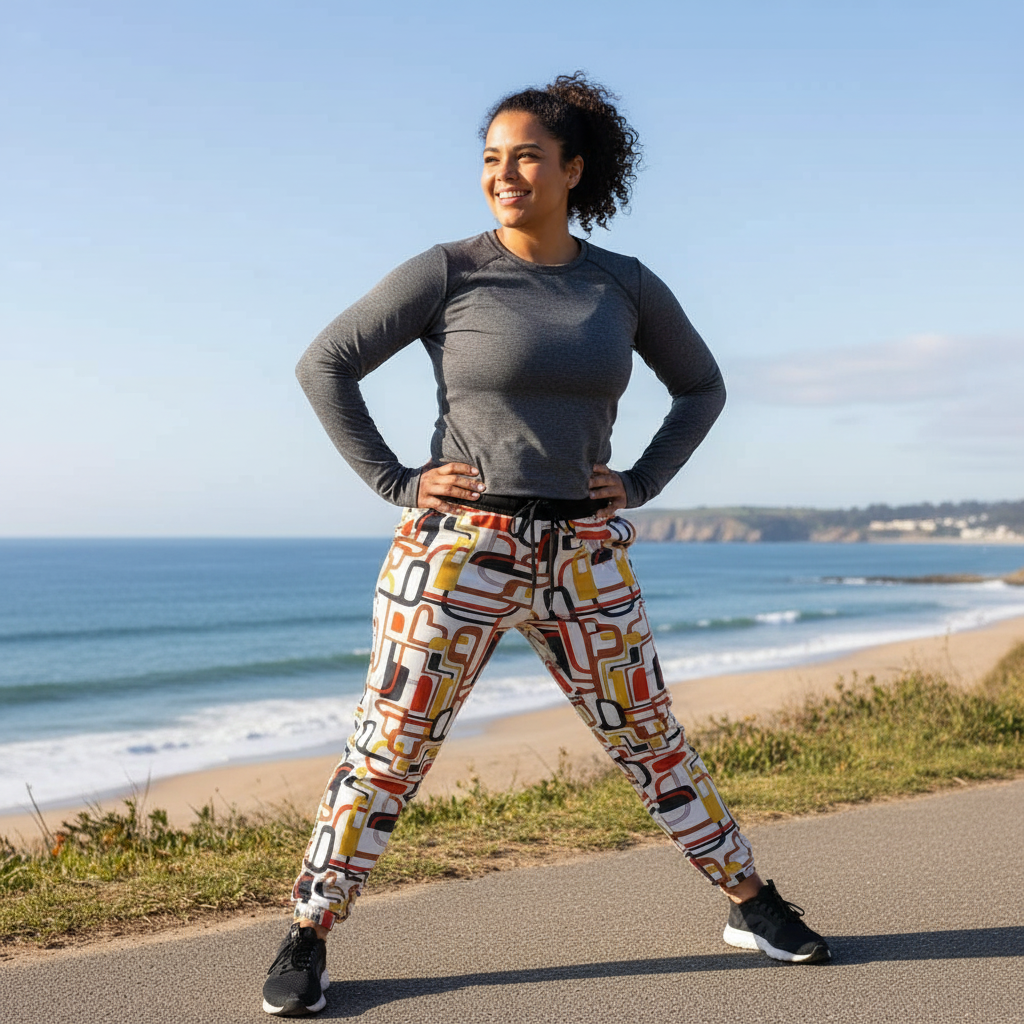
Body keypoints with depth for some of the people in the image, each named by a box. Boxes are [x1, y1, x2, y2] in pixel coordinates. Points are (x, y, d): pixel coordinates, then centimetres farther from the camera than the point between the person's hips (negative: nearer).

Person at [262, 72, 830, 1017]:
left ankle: (754, 906, 27)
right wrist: (395, 482, -7)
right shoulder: (449, 273, -5)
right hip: (459, 548, -3)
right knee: (389, 749, -1)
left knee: (652, 741, 12)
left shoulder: (628, 286, 5)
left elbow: (703, 386, 19)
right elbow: (323, 366, -3)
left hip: (586, 557, 3)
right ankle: (307, 942, 12)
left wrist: (642, 483, 6)